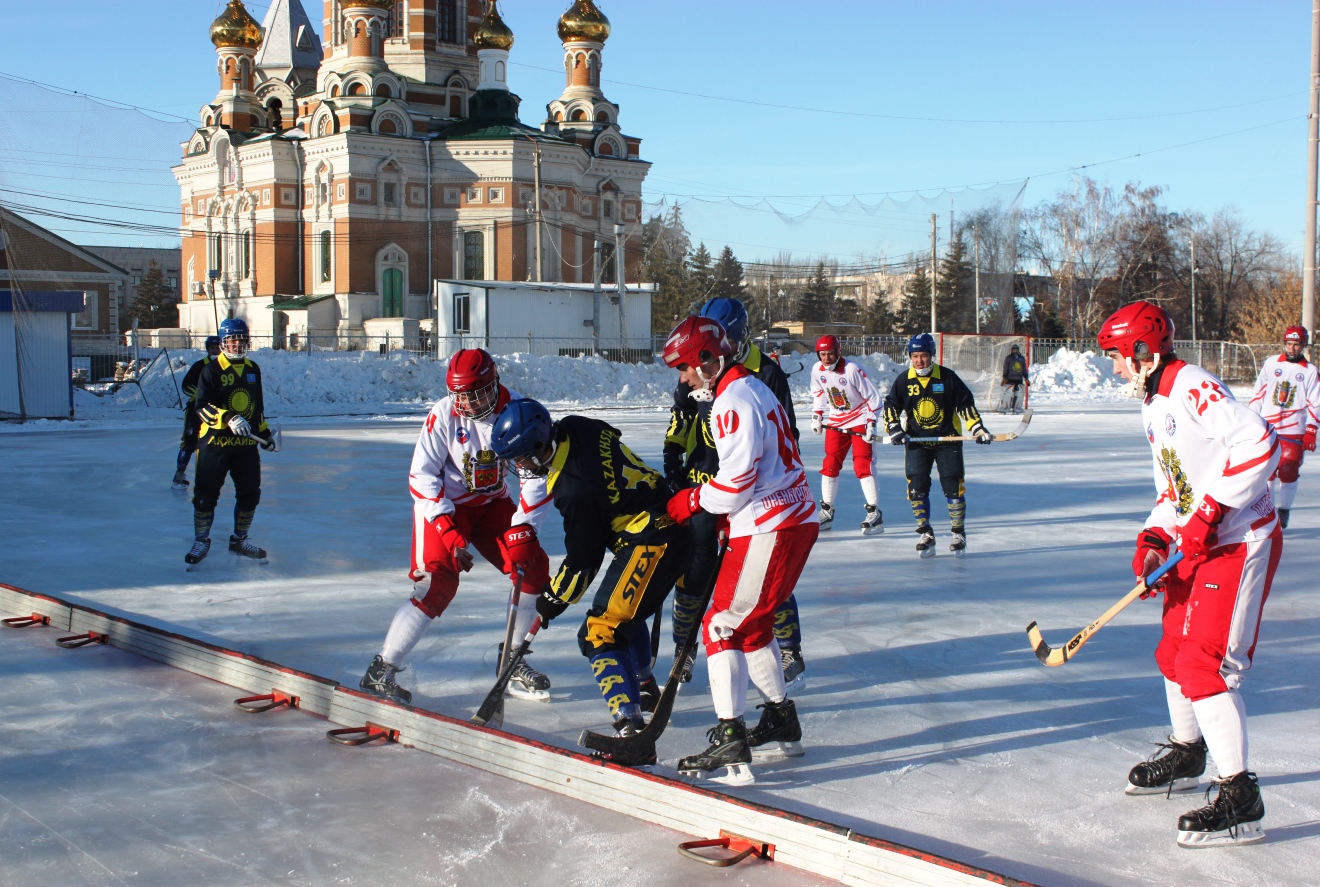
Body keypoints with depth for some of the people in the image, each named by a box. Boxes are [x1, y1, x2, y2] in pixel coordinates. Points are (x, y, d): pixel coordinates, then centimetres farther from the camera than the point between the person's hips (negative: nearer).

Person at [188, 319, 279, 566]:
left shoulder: (253, 369, 12)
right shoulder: (211, 370, -7)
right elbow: (202, 406, -15)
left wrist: (265, 432, 20)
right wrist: (228, 418, -29)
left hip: (246, 443, 5)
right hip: (215, 442, -5)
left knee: (250, 494, 7)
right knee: (206, 494, -3)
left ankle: (239, 540, 23)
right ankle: (201, 541, 11)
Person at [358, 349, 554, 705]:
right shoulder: (443, 415, -22)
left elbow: (538, 475, -12)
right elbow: (422, 475, -17)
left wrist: (522, 528, -21)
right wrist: (448, 529, -25)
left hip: (493, 503, 4)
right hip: (444, 506, -4)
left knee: (533, 566, -7)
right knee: (437, 584, -17)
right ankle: (380, 672, -10)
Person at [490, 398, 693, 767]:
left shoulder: (576, 490, -26)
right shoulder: (574, 428, -3)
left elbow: (583, 560, -16)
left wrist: (555, 599, -1)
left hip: (652, 543, -11)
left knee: (601, 631, -16)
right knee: (625, 610, 32)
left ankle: (632, 730, -25)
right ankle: (643, 687, 54)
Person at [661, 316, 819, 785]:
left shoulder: (733, 401, -16)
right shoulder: (753, 388, 17)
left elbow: (737, 480, -22)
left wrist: (691, 501, -7)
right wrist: (715, 507, 14)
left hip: (769, 529, -11)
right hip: (798, 517, 11)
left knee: (724, 623, -8)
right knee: (753, 621, 22)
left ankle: (730, 741, -13)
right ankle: (781, 719, 32)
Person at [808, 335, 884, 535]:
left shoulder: (853, 369, -21)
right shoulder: (817, 370, -6)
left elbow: (873, 397, -16)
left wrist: (871, 424, -20)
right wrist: (817, 415, 8)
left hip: (859, 422, -5)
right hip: (836, 422, 5)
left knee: (862, 465, -13)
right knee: (830, 465, 4)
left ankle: (875, 513, -10)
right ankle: (827, 511, 15)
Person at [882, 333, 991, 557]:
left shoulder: (947, 377, -8)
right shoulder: (903, 380, -3)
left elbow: (965, 404, -2)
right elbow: (891, 404, 6)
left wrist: (977, 428, -10)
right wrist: (893, 428, -8)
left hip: (948, 439, -2)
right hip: (916, 441, 2)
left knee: (953, 487, -5)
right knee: (916, 488, -6)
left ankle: (958, 534, 11)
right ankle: (925, 535, 8)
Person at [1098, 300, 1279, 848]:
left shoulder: (1195, 388, -18)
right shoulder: (1153, 406, 15)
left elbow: (1259, 444, -30)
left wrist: (1211, 509, -28)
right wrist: (1153, 540, 2)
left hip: (1239, 544, -11)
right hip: (1196, 546, 11)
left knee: (1204, 663, -15)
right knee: (1174, 652, 20)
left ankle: (1240, 801, -10)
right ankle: (1186, 754, 42)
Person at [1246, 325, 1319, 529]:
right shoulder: (1270, 364, 6)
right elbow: (1258, 394, 8)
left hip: (1294, 431, -1)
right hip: (1267, 428, 1)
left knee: (1288, 472, -3)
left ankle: (1282, 511, 10)